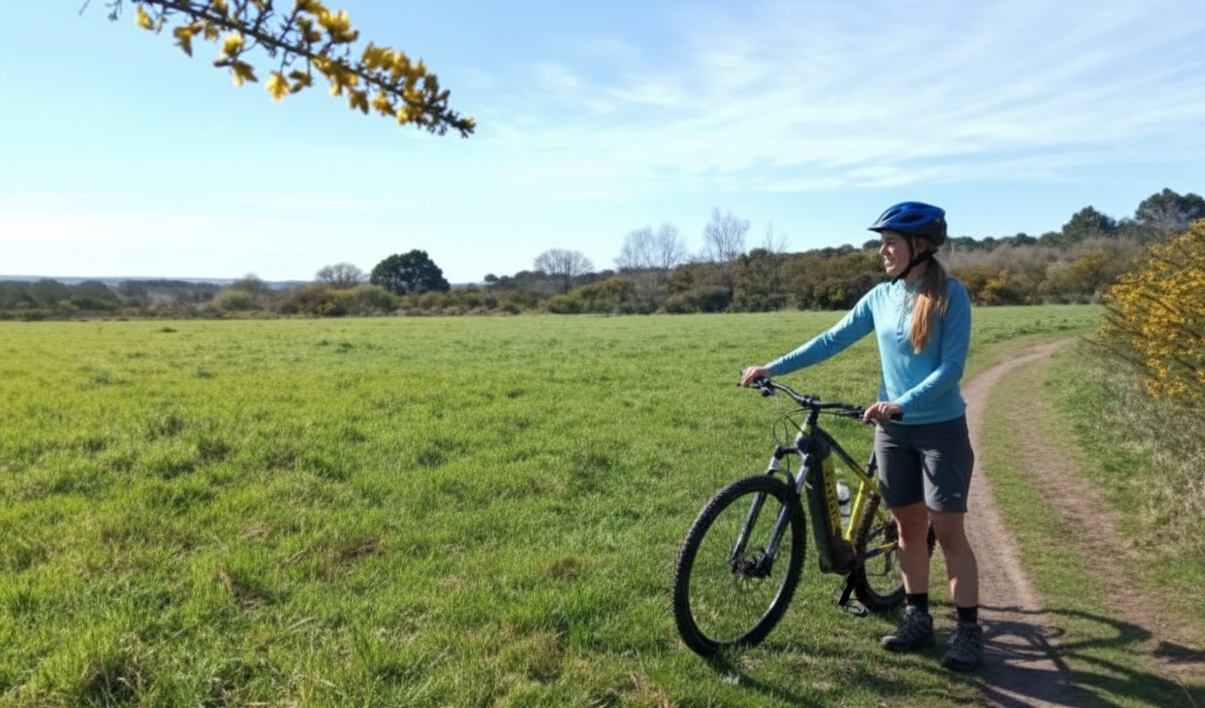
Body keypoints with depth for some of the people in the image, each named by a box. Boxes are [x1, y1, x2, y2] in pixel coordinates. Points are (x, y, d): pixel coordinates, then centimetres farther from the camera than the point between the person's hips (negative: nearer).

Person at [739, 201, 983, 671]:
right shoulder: (881, 297, 4)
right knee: (908, 526, 12)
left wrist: (902, 403, -31)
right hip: (892, 430, 5)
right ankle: (918, 619, 25)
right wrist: (772, 368, -2)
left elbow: (951, 367, -18)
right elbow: (832, 341, 5)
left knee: (948, 531, 0)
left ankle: (969, 631, 12)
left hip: (941, 429, -5)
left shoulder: (951, 295, -11)